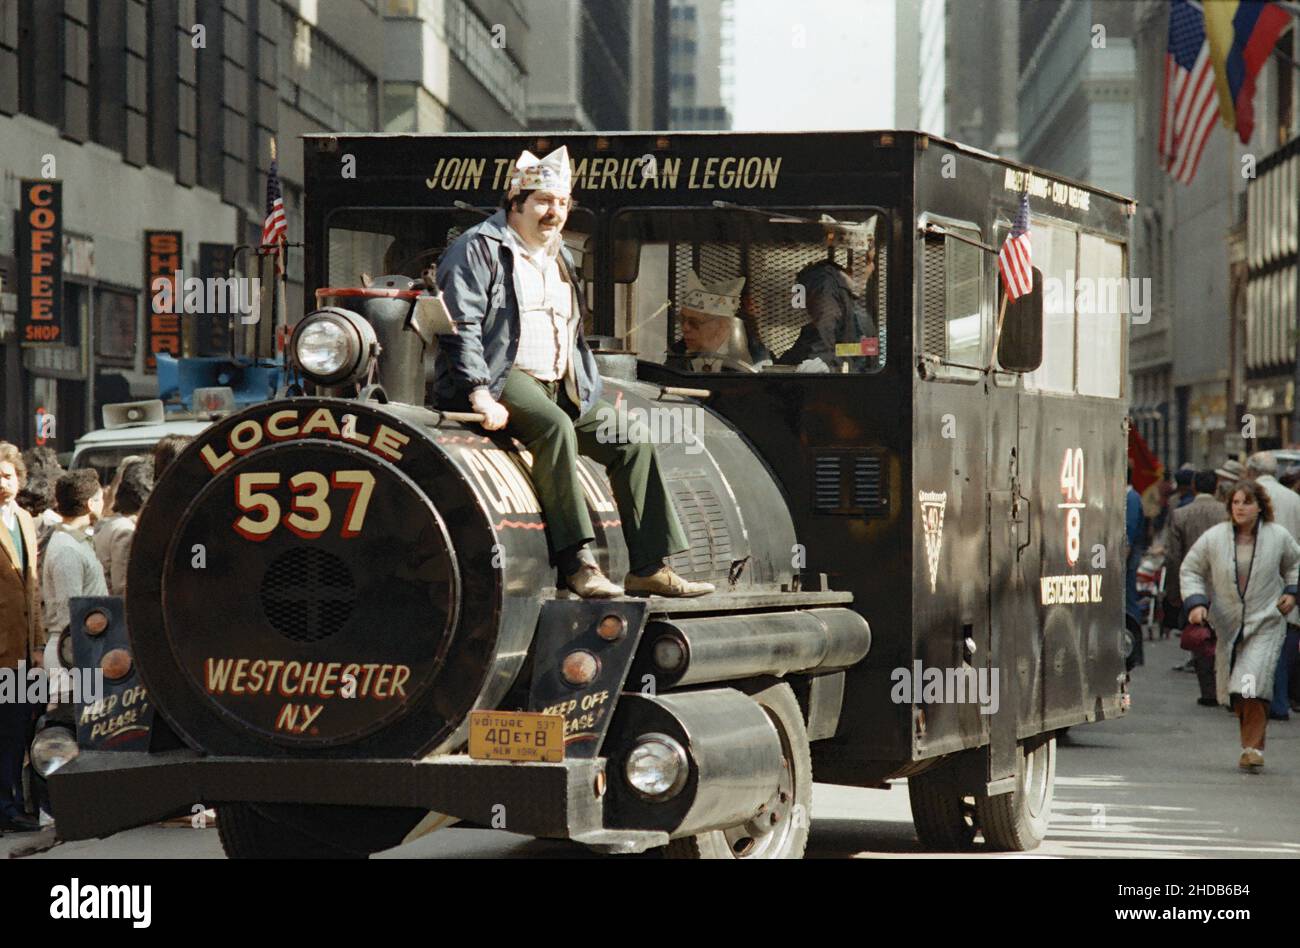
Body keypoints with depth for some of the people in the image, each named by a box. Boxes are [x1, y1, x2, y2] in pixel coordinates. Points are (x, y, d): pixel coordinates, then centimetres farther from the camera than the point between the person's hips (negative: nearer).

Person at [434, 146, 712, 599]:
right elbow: (461, 326, -14)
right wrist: (479, 393, -24)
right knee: (555, 427, -36)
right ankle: (577, 563, -40)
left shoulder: (558, 257, 24)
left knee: (633, 441, -4)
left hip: (559, 386, 9)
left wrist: (588, 390, 19)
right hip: (503, 378, -9)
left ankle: (649, 567, -5)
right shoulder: (479, 248, -3)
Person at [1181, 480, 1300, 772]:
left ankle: (1253, 748, -12)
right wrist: (1196, 602, -6)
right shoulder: (1214, 538, -4)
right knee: (1234, 691, 4)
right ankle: (1251, 739, 24)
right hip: (1226, 625, 2)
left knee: (1253, 686, -18)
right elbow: (1190, 570, 7)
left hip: (1265, 625, -2)